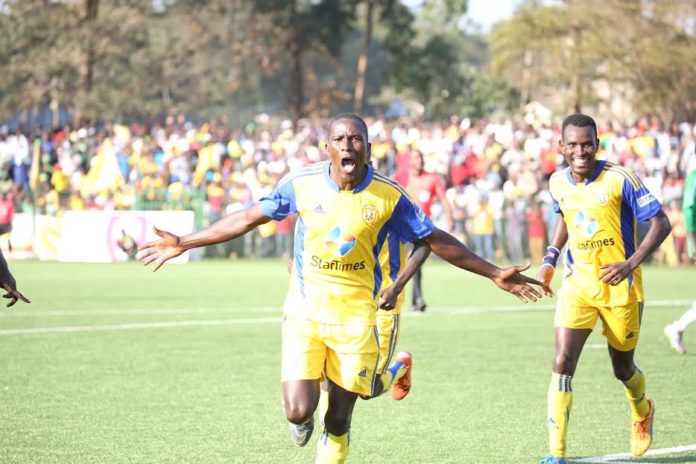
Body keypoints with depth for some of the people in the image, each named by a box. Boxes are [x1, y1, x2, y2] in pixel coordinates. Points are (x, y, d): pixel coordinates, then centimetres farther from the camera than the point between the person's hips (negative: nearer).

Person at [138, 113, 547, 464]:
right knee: (299, 411, -12)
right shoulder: (302, 183, -6)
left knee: (339, 420, 3)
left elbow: (436, 240, 2)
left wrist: (494, 274, 2)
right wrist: (184, 244, 6)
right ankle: (304, 419, 27)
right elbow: (249, 218, 5)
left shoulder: (388, 196, -8)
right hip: (304, 312, 0)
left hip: (356, 318, 0)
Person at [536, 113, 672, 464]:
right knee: (562, 362, -15)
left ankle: (642, 412, 50)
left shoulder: (619, 180, -16)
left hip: (620, 288, -3)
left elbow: (660, 224, -15)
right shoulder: (558, 183, 0)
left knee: (622, 367, 13)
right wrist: (550, 258, 9)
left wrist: (630, 264, -25)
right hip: (578, 285, 3)